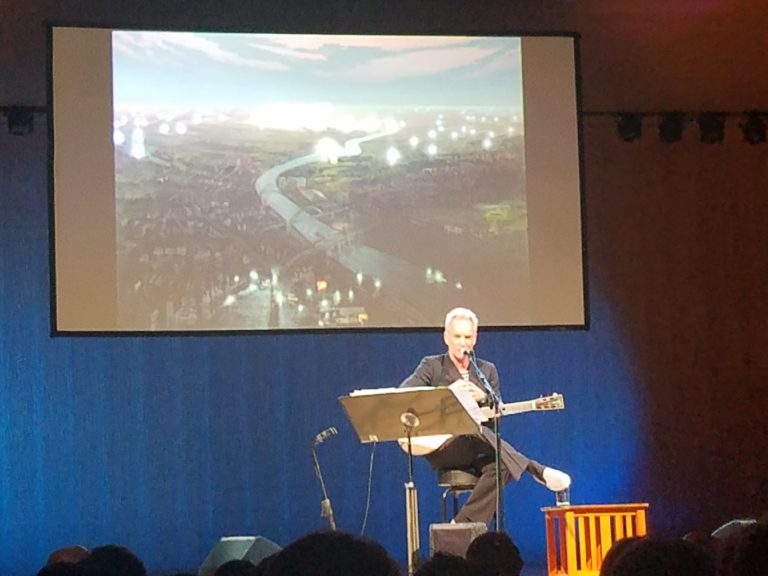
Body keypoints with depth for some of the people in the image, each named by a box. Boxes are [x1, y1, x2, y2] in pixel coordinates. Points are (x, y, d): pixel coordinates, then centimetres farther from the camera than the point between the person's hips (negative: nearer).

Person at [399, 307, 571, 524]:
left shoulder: (487, 370, 16)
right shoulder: (431, 366, 6)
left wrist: (483, 398, -10)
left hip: (477, 450, 3)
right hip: (441, 447, -3)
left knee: (499, 465, -34)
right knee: (476, 433, -37)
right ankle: (537, 471, -37)